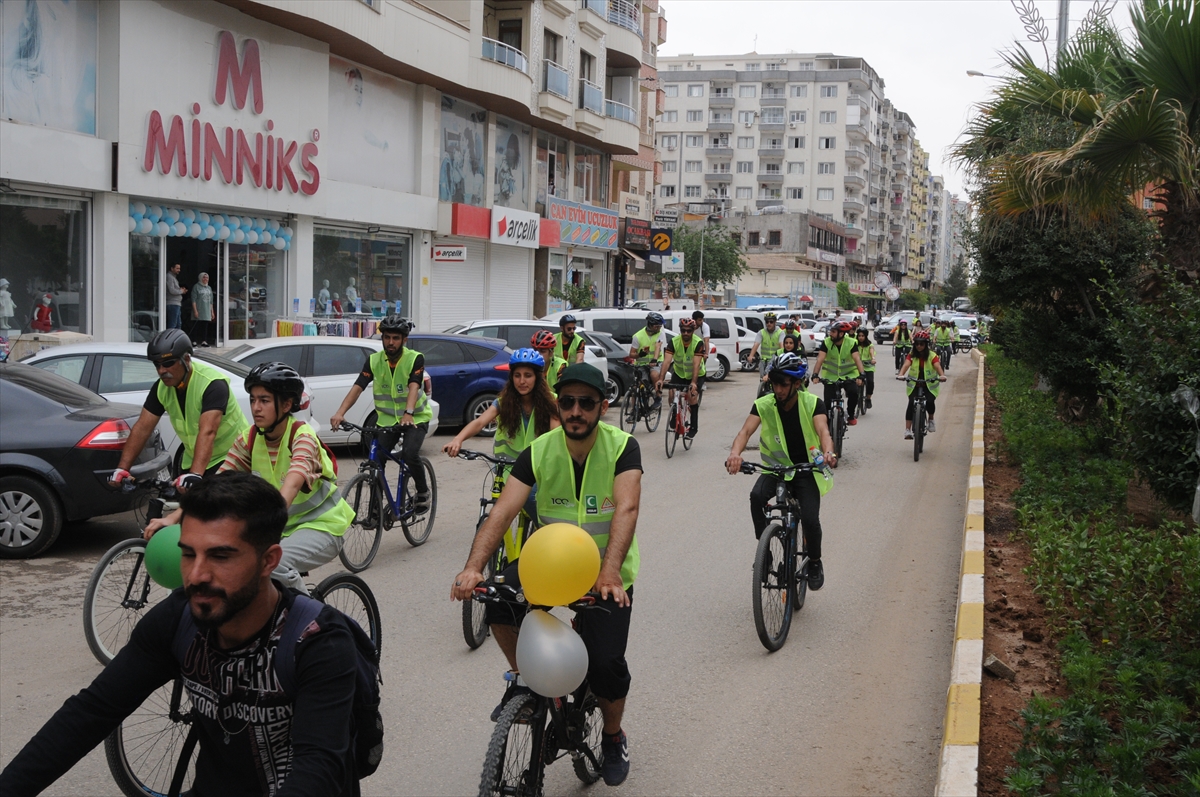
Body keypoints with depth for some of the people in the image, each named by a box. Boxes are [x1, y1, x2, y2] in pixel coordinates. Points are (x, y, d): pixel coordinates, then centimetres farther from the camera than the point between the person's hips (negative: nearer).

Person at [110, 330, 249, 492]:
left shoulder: (213, 384, -26)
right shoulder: (161, 387, -6)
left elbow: (207, 432, -39)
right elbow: (142, 428, -9)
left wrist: (195, 474, -52)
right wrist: (122, 467, -21)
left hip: (229, 458, -6)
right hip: (194, 460, 7)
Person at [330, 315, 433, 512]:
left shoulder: (415, 359, -13)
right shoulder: (374, 361, -5)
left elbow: (414, 387, -28)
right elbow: (357, 387, -16)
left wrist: (408, 413, -46)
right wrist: (340, 413, -31)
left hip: (415, 418, -3)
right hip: (387, 419, 3)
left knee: (409, 454, -26)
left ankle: (423, 490, 2)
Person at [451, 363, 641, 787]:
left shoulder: (623, 447, -17)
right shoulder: (539, 452, -12)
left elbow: (626, 508, -32)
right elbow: (502, 512, -22)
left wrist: (610, 571, -48)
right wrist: (473, 567, -38)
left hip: (606, 570, -2)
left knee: (605, 665, -15)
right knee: (500, 601, -26)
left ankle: (614, 737, 19)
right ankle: (525, 680, 5)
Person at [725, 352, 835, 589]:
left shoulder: (812, 403, -12)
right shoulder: (763, 405, -10)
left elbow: (823, 430, -28)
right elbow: (746, 430, -24)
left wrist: (828, 452, -51)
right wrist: (735, 453, -47)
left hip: (806, 470, -1)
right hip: (776, 467, 1)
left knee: (810, 519, -19)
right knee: (757, 495, -30)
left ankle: (815, 562, 12)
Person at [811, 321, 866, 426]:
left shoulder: (851, 343, -14)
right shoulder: (826, 342, -13)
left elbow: (857, 359, -26)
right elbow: (820, 359, -22)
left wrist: (861, 375, -42)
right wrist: (815, 375, -36)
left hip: (849, 374, -1)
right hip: (831, 376, 1)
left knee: (853, 392, -27)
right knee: (827, 402, -9)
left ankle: (851, 415, -2)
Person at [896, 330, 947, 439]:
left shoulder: (932, 356, -5)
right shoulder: (911, 356, -2)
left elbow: (937, 366, -23)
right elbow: (906, 365, -20)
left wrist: (942, 375, -45)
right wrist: (900, 374, -41)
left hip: (929, 385, -1)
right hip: (914, 384, 1)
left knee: (930, 402, -25)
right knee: (911, 404, -20)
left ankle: (931, 420, 9)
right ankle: (907, 430, -21)